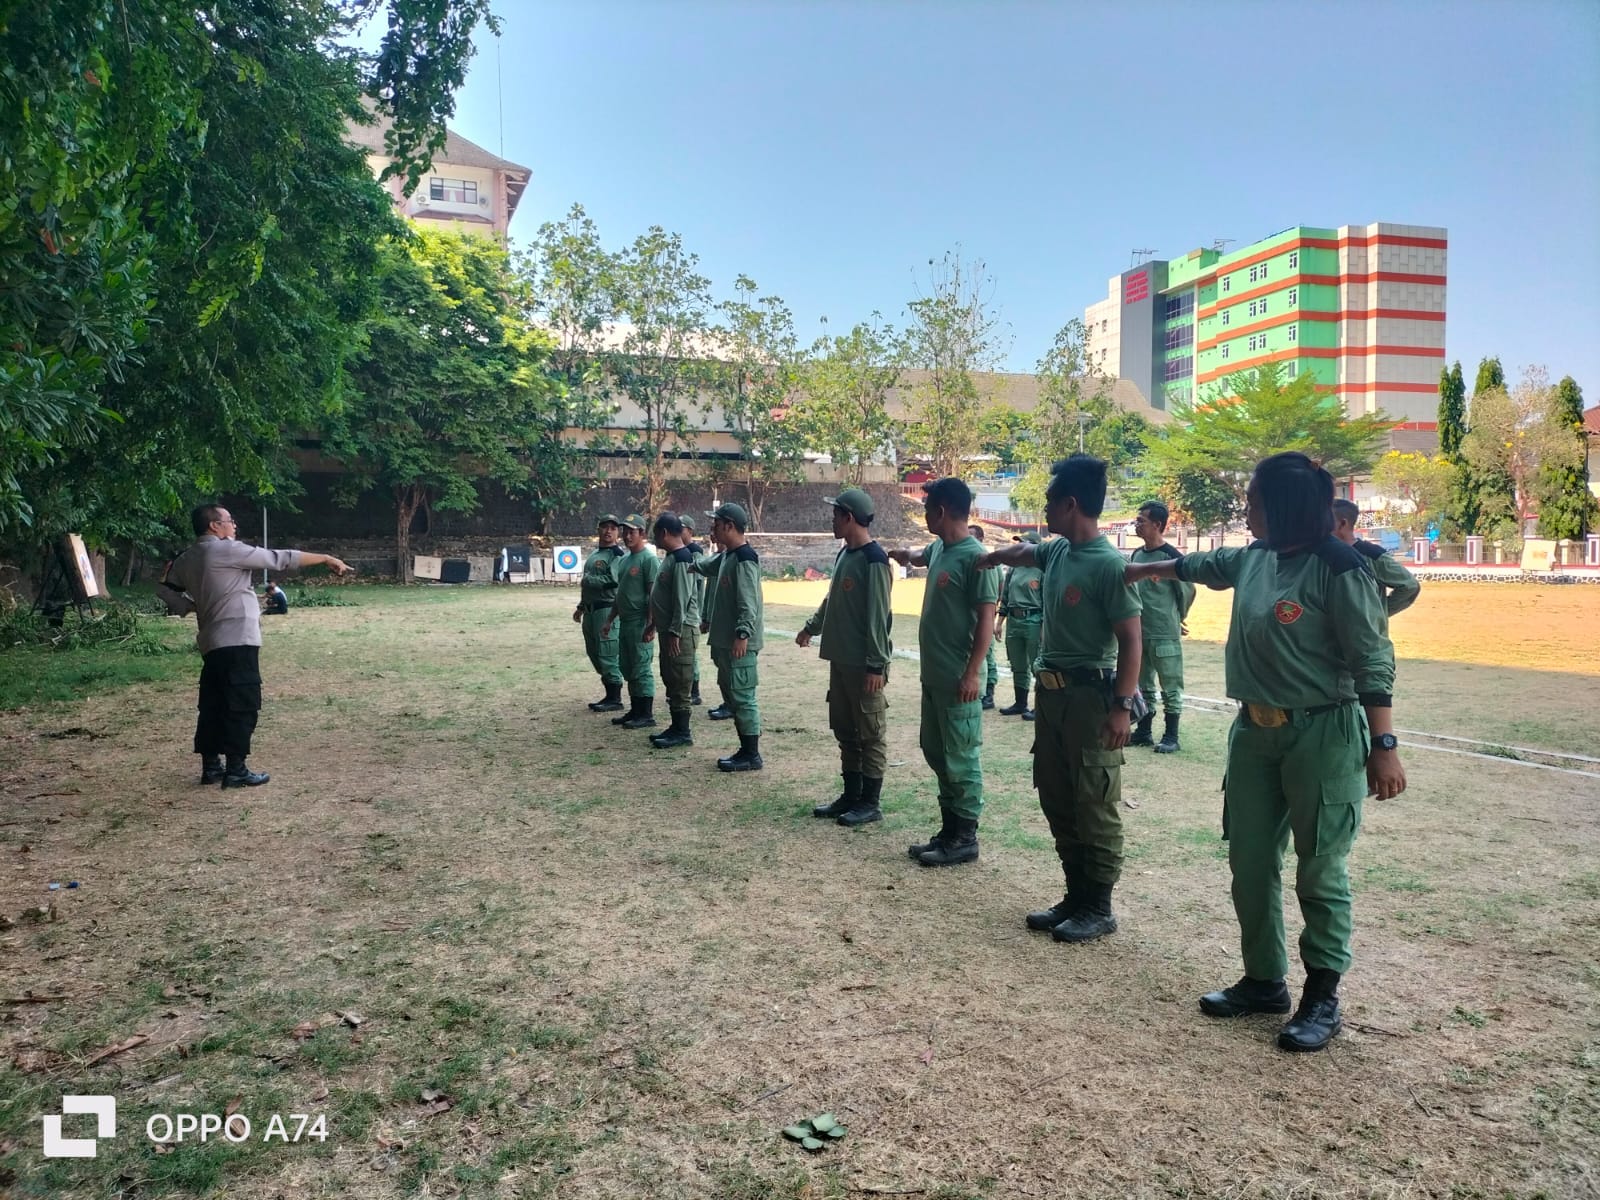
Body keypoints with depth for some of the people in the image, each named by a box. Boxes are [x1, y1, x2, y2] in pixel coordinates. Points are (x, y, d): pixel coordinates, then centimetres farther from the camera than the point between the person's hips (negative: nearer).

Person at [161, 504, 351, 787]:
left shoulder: (186, 560, 12)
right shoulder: (226, 550, -11)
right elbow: (279, 559, -11)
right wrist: (325, 558, -6)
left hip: (212, 642, 9)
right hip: (237, 641, -9)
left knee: (213, 705, 13)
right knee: (242, 706, -3)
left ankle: (211, 766, 19)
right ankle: (236, 769, -2)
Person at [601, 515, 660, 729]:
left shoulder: (649, 559, -11)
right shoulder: (624, 561, 16)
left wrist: (650, 625, -21)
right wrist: (609, 620, 20)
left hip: (640, 623, -9)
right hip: (624, 622, 9)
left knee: (642, 669, -5)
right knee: (628, 669, 13)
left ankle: (647, 715, 1)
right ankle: (635, 711, 22)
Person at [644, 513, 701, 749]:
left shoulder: (682, 559, -16)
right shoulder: (671, 557, 15)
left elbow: (682, 599, -21)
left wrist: (675, 632, -23)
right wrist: (654, 624, 23)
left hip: (681, 630, -10)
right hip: (668, 628, 10)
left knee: (680, 683, -5)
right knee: (670, 680, 15)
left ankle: (683, 732, 2)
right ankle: (676, 726, 23)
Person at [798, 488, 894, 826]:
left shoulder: (874, 560, -16)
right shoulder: (844, 554, 11)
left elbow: (878, 616, -19)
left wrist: (876, 664, -21)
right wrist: (811, 627, 37)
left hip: (864, 664, -9)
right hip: (841, 659, 9)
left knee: (871, 734, 2)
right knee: (845, 731, 14)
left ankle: (871, 802, 10)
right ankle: (851, 795, 24)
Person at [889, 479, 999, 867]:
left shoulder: (975, 557, -17)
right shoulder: (939, 548, 9)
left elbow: (987, 620, -19)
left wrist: (972, 674, -21)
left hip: (957, 680, -9)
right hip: (932, 675, 9)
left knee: (961, 760, 0)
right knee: (936, 754, 15)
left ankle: (965, 838, 11)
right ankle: (949, 830, 26)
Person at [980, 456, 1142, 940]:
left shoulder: (1108, 564, -17)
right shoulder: (1057, 551, 7)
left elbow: (1130, 639, -17)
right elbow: (1022, 551, 31)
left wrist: (1123, 706, -21)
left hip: (1090, 696, -9)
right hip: (1050, 692, 9)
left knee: (1095, 807, 0)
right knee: (1057, 802, 14)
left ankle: (1100, 908, 12)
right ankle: (1075, 896, 25)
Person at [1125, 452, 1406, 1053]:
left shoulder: (1338, 568, -16)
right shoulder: (1254, 557, 5)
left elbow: (1373, 663, -16)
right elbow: (1205, 565, 27)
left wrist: (1384, 746, -21)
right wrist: (1141, 569, 40)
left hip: (1323, 735, -7)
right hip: (1255, 732, 8)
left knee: (1320, 871, 2)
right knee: (1250, 862, 12)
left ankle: (1322, 998, 17)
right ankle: (1263, 980, 27)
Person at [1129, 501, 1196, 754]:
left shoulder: (1171, 556, -13)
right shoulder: (1137, 554, 9)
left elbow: (1188, 591, -6)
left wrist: (1177, 618, 8)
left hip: (1164, 635, -7)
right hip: (1139, 633, 7)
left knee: (1170, 688, 1)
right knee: (1143, 686, 15)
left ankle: (1171, 737, 8)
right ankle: (1143, 731, 25)